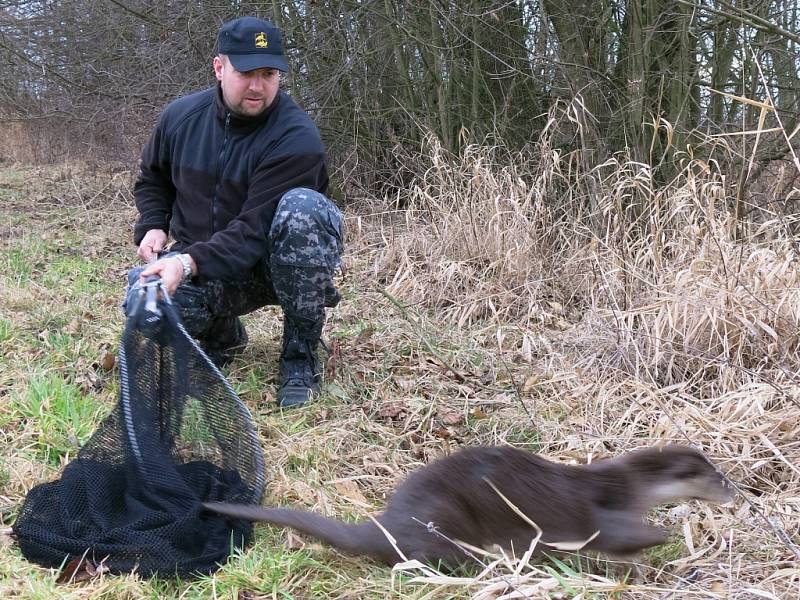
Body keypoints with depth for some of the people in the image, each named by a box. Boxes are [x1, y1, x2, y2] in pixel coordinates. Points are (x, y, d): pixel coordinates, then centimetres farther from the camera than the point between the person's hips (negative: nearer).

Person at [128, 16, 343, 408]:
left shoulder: (296, 137, -21)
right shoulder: (181, 116, -2)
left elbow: (256, 230, -27)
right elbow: (152, 180, 18)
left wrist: (188, 263, -38)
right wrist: (153, 226, -1)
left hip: (278, 264, -3)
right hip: (199, 264, 3)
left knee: (302, 206, -36)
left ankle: (300, 354, -21)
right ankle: (222, 334, 9)